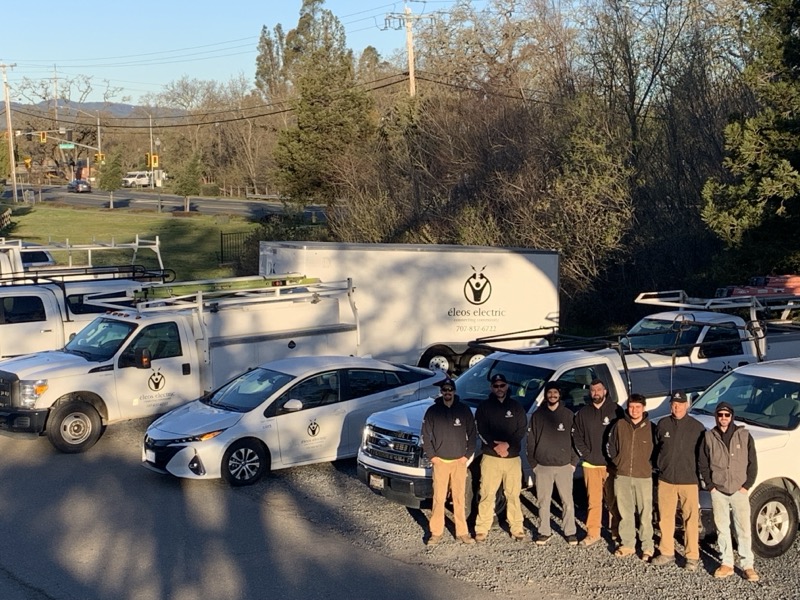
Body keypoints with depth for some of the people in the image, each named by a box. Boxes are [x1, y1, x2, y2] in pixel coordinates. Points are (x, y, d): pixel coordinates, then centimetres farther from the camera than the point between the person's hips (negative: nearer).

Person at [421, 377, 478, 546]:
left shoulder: (464, 410, 3)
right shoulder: (433, 411, 1)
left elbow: (472, 434, 7)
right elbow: (426, 435, 4)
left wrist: (467, 455, -1)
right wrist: (432, 456, -3)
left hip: (460, 462, 1)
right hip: (440, 462, -1)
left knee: (459, 498, 4)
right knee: (439, 498, 0)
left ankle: (462, 532, 11)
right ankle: (436, 533, 7)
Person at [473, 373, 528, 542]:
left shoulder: (516, 407, 9)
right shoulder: (484, 407, 5)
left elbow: (522, 430, 2)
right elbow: (481, 431, -2)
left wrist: (507, 444, -12)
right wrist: (495, 445, -15)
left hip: (513, 458, 1)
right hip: (490, 457, -1)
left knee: (513, 495, 3)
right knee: (487, 495, -2)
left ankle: (517, 528, 10)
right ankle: (482, 529, 3)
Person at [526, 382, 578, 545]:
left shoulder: (568, 415, 4)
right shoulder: (537, 415, 5)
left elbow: (575, 439, 5)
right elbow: (531, 441, 6)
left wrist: (573, 462, -1)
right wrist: (533, 463, 1)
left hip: (564, 466, -1)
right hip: (542, 466, 1)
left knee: (568, 501, 1)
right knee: (543, 501, 5)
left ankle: (570, 532, 12)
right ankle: (544, 531, 15)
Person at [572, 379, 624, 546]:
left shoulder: (616, 410, 0)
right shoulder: (583, 413, 9)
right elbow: (577, 436, 11)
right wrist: (585, 454, 1)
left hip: (611, 464, -2)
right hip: (590, 464, 2)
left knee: (613, 500, 4)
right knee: (593, 500, 3)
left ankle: (617, 532, 14)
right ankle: (593, 533, 9)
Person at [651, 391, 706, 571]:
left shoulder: (697, 427, -3)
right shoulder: (662, 425, 5)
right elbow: (656, 448, 16)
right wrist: (658, 467, 11)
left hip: (689, 480, -3)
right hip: (666, 480, 3)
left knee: (691, 519, -1)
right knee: (665, 518, 8)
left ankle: (692, 556, 7)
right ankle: (667, 553, 19)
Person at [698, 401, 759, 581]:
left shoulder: (744, 435, 1)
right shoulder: (709, 437, 4)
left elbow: (752, 463, 2)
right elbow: (703, 464, 6)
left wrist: (747, 485, -4)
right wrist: (710, 485, -2)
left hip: (740, 491, -1)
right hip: (718, 491, 1)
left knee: (743, 529, -1)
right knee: (722, 529, 6)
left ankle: (748, 566, 4)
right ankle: (726, 564, 14)